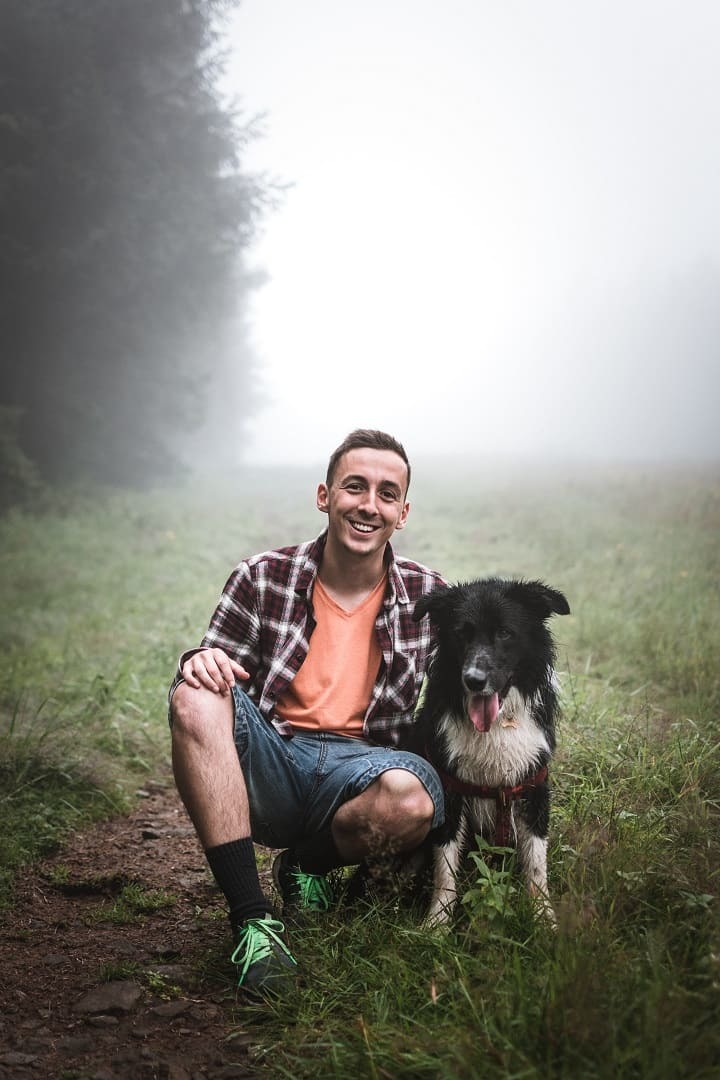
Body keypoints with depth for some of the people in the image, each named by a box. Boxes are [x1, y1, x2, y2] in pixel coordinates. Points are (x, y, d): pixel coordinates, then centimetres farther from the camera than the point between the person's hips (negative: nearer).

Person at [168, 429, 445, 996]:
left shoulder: (430, 598, 5)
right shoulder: (262, 578, 2)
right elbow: (216, 675, 4)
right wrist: (201, 663, -19)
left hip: (358, 766, 0)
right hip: (266, 768, 0)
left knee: (411, 796, -36)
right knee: (196, 694, -29)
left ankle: (308, 862, 2)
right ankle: (252, 916, -28)